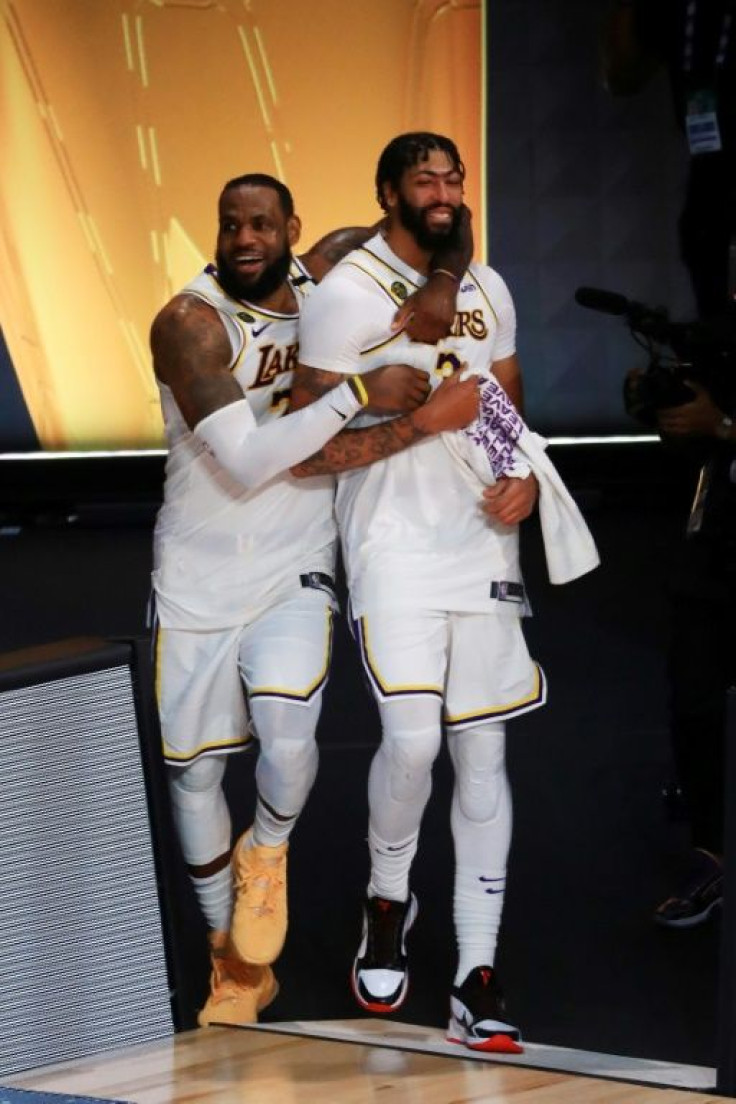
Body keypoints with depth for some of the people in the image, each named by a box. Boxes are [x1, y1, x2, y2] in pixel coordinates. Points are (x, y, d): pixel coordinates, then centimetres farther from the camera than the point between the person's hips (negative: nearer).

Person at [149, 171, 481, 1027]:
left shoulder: (321, 277, -4)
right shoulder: (188, 322, -16)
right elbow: (245, 462, -25)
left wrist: (439, 288, -11)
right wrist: (363, 392, -26)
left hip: (294, 571, 1)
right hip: (198, 578, -1)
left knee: (287, 740, -24)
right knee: (192, 773, 6)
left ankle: (267, 853, 13)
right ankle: (235, 967, 27)